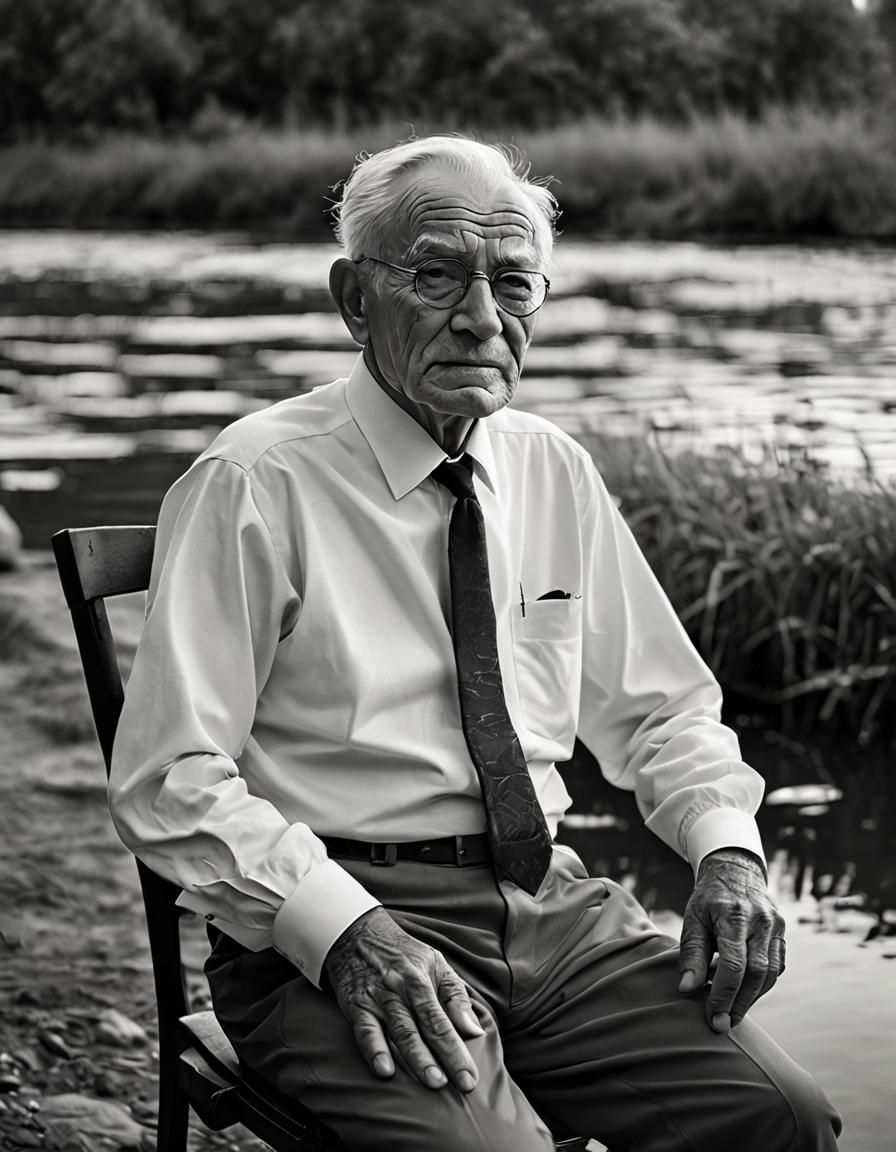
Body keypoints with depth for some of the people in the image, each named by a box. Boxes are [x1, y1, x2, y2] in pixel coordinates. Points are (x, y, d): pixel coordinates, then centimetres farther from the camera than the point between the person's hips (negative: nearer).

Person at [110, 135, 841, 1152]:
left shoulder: (555, 474, 12)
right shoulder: (255, 485, -6)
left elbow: (660, 707, 21)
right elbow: (169, 784, -10)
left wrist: (727, 846, 1)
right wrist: (348, 933, -23)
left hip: (549, 903, 5)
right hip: (323, 928, -5)